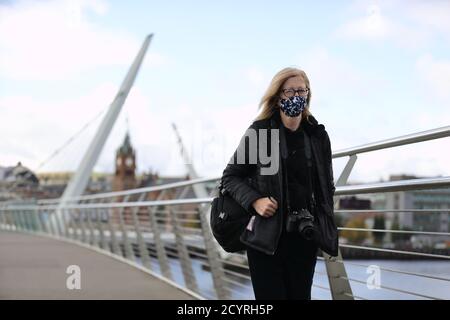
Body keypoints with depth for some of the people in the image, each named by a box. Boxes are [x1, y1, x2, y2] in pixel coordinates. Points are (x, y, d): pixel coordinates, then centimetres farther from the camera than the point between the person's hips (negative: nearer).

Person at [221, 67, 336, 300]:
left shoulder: (318, 135, 7)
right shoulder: (259, 132, -3)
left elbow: (326, 185, 16)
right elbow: (230, 176, 2)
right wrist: (254, 201, -15)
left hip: (305, 236, 3)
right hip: (265, 236, -3)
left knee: (301, 295, 8)